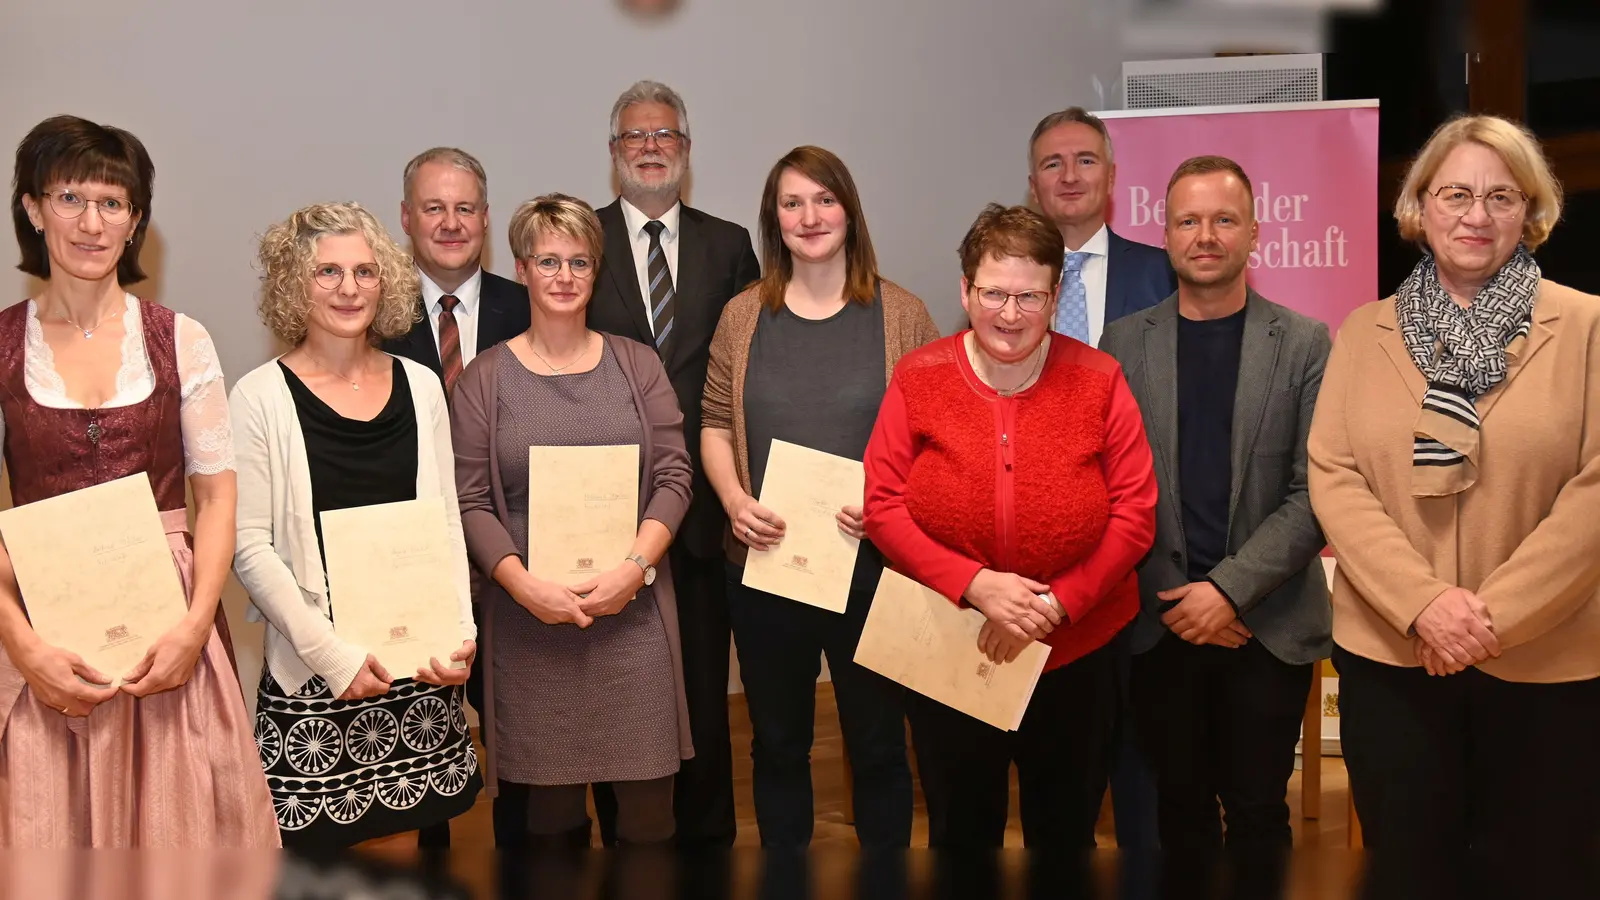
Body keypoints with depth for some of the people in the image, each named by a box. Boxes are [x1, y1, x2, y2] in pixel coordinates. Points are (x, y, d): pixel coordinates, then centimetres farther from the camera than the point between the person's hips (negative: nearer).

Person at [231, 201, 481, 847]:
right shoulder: (262, 398, -5)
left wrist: (458, 633, -3)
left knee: (426, 826, 9)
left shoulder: (420, 387, 7)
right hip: (315, 672, -3)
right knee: (328, 840, 2)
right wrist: (333, 655, -14)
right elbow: (250, 547, -8)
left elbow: (447, 521, 9)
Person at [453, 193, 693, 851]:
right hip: (531, 622, -1)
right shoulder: (485, 378, 4)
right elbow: (472, 502, -1)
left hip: (634, 611, 1)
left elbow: (673, 476, 2)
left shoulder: (636, 364, 8)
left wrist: (635, 566, -12)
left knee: (647, 803, 3)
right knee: (550, 810, 5)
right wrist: (527, 586, -14)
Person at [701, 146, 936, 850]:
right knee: (777, 744, 15)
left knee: (877, 742, 9)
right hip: (764, 562, 2)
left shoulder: (901, 315, -1)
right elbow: (716, 424, 7)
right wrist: (734, 500, -10)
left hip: (870, 562, -2)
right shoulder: (743, 316, 4)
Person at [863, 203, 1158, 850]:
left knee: (1066, 834, 18)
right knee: (960, 834, 19)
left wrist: (1054, 604, -18)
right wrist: (975, 584, -21)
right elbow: (882, 506, -8)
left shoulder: (1099, 381, -7)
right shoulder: (918, 378, -6)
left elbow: (1135, 513, -8)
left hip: (1078, 656, 0)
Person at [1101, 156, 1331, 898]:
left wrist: (1230, 590, -14)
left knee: (1258, 814, 8)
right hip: (1160, 621, 1)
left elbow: (1317, 490, -6)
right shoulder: (1123, 343, 3)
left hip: (1269, 622, -1)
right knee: (1181, 808, 11)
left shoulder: (1304, 344, 0)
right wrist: (1175, 598, -7)